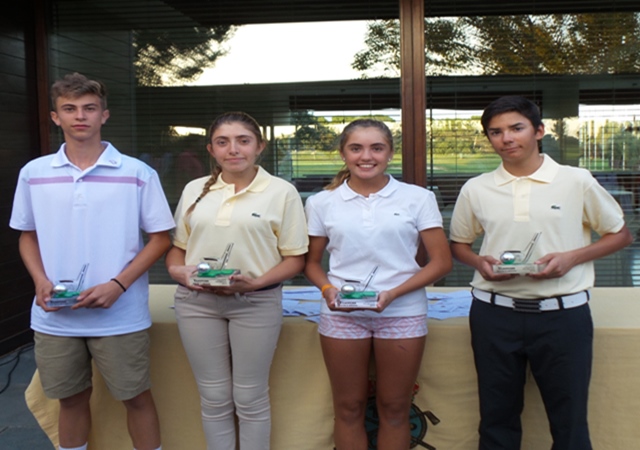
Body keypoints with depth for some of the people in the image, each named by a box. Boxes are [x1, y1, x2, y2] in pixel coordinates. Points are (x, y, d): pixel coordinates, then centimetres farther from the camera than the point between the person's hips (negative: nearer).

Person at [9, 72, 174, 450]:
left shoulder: (138, 173, -6)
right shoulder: (33, 173, 4)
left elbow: (160, 238, -3)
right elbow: (28, 235, 13)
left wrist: (118, 285, -15)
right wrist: (40, 281, -5)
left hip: (120, 316, -2)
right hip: (55, 318, 3)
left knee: (136, 397, 9)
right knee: (71, 399, 17)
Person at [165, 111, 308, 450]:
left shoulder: (282, 192, -2)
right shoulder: (194, 190, 9)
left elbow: (295, 258, -3)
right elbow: (177, 246, 14)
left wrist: (255, 282, -19)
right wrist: (179, 271, -8)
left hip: (256, 302, -3)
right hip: (196, 301, 3)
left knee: (250, 397, 8)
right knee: (213, 397, 12)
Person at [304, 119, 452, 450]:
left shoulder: (418, 198, 0)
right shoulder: (322, 202, 3)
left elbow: (441, 262, -2)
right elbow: (311, 262, 10)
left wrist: (394, 293, -15)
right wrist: (328, 289, -12)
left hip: (402, 313, 0)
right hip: (341, 315, 1)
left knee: (395, 408, 9)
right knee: (349, 407, 10)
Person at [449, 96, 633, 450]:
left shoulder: (577, 181, -2)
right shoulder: (476, 189, 4)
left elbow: (620, 235, 7)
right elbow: (458, 244, 16)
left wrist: (572, 257, -10)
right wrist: (480, 262, -7)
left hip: (562, 314, -1)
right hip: (494, 314, 2)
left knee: (570, 421, 7)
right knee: (497, 418, 13)